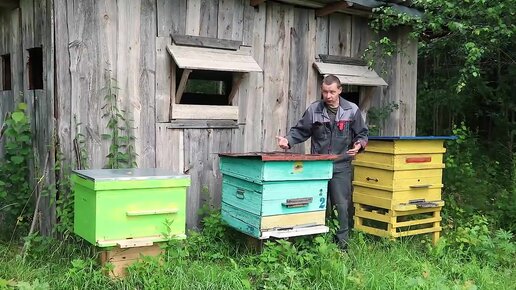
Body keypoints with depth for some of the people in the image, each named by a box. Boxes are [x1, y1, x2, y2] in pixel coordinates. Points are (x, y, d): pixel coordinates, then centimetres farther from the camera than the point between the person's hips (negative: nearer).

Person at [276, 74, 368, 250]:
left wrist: (359, 144, -12)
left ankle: (342, 242, 12)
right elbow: (301, 130, 6)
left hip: (341, 166, -1)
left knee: (342, 205, -1)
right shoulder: (314, 110, 4)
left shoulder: (352, 110, 2)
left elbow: (362, 133, 8)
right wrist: (288, 140, -10)